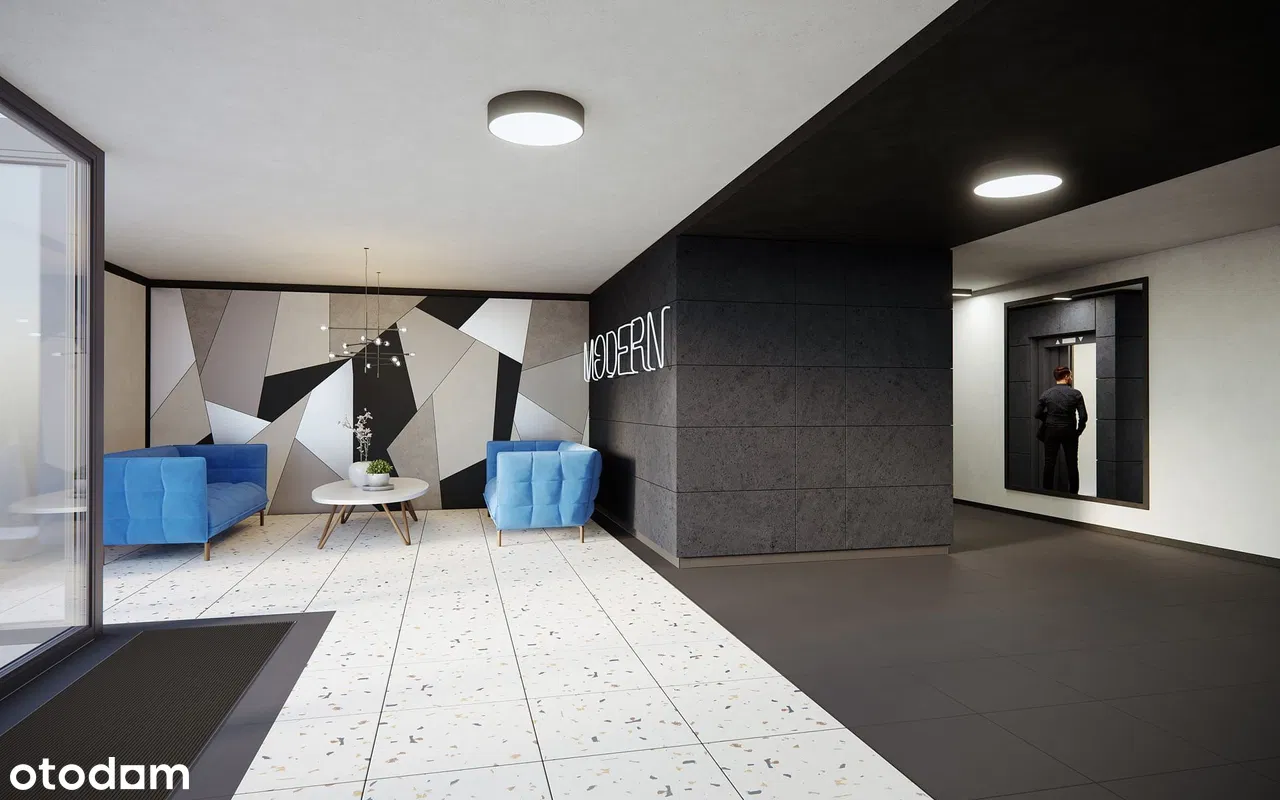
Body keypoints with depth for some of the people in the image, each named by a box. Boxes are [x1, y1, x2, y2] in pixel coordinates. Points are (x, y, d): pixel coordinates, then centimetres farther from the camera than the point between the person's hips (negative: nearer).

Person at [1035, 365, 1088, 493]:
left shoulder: (1046, 393, -4)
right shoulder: (1075, 393, -8)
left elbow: (1037, 414, -3)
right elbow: (1083, 416, -12)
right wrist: (1079, 430, 3)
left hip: (1051, 431, 1)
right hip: (1069, 431, -1)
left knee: (1049, 463, 6)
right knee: (1072, 464, 9)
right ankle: (1074, 493, 13)